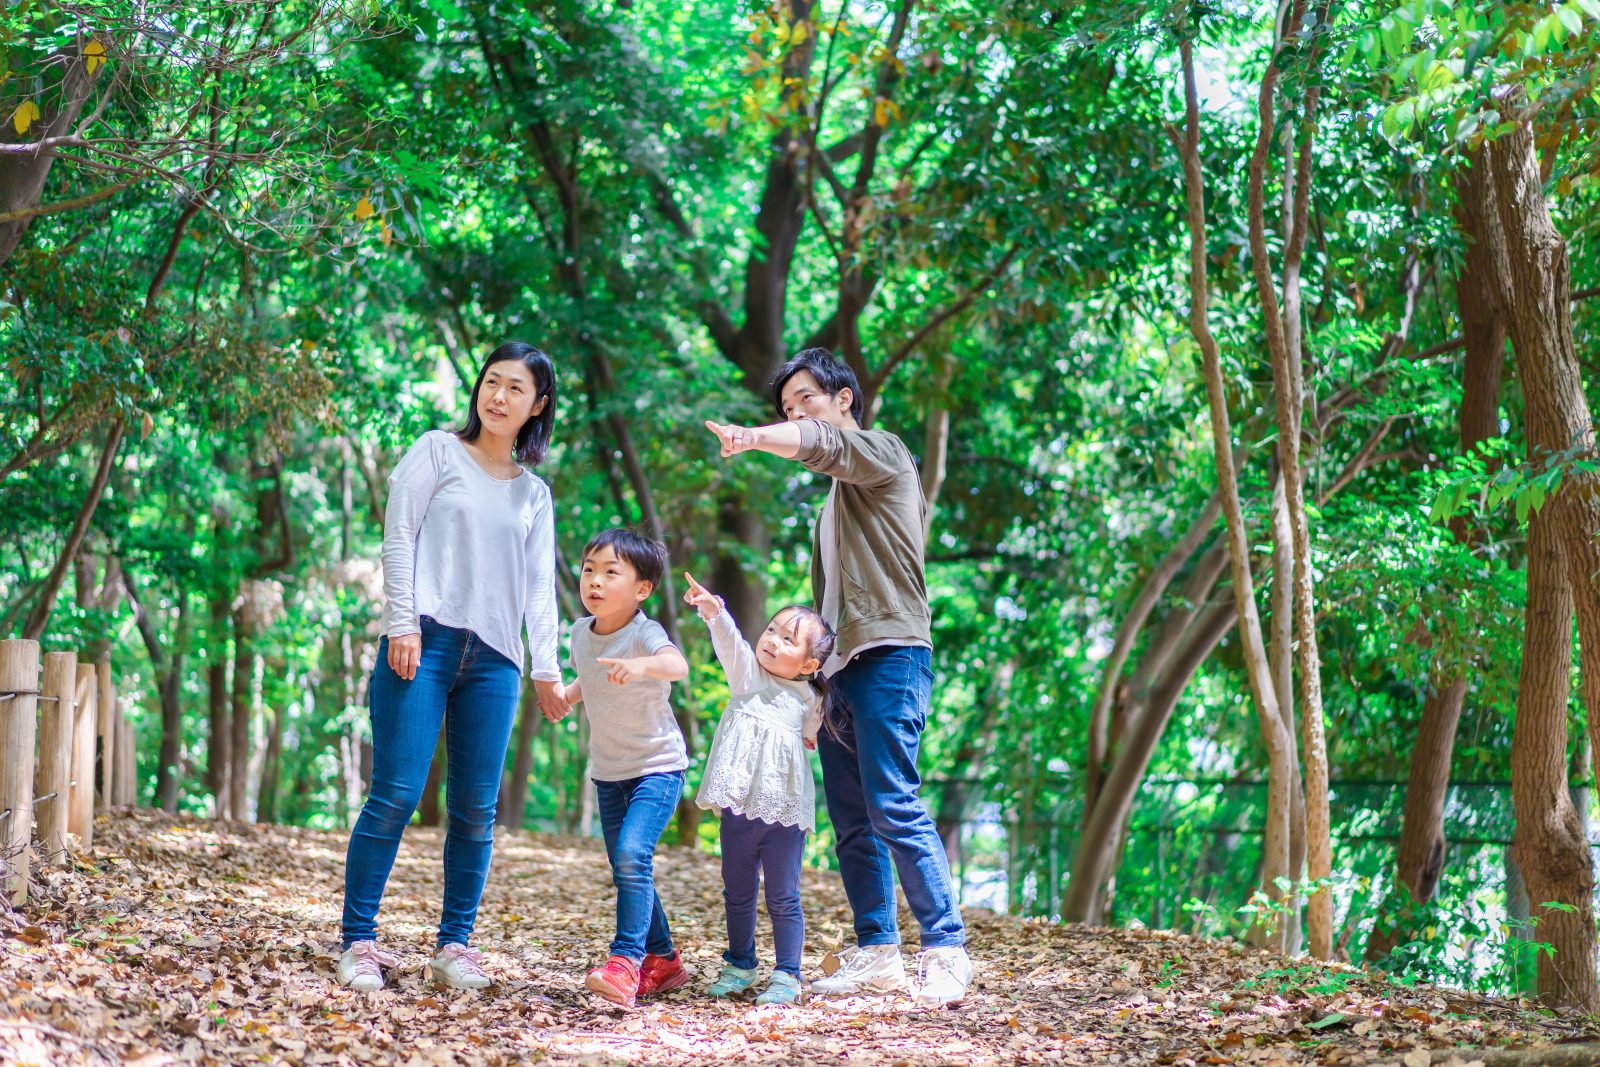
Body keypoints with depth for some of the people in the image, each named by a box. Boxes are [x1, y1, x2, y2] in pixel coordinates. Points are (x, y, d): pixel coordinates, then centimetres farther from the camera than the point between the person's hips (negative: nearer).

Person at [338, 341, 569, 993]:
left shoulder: (535, 494, 20)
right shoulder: (438, 452, 9)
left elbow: (539, 587, 14)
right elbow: (398, 536, 1)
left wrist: (546, 668, 2)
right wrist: (402, 622, -11)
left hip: (493, 658, 4)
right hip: (424, 642, -4)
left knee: (476, 810, 0)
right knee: (396, 795, -10)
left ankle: (455, 945, 8)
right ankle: (359, 941, -6)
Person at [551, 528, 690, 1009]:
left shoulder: (644, 633, -23)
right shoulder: (581, 631, -3)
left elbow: (677, 665, -47)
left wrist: (642, 665, -66)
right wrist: (566, 696, 1)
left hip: (657, 766, -7)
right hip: (608, 770, 7)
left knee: (632, 854, -25)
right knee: (625, 866, 13)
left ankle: (626, 960, -24)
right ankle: (663, 960, 28)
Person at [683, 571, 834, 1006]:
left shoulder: (809, 699, 4)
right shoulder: (747, 672, 2)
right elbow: (728, 640, -19)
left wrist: (808, 739, 7)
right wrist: (713, 610, -34)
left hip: (784, 810, -1)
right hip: (738, 806, 1)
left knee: (783, 900, 1)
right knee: (737, 894, 13)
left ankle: (786, 975, 8)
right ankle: (740, 965, 27)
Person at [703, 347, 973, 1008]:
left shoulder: (881, 452, 3)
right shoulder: (835, 493, 26)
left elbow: (824, 443, -20)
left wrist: (753, 438, -37)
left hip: (890, 655, -9)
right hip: (839, 667, 9)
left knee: (893, 807, -16)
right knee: (852, 823, 5)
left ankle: (946, 951, -14)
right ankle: (877, 953, 9)